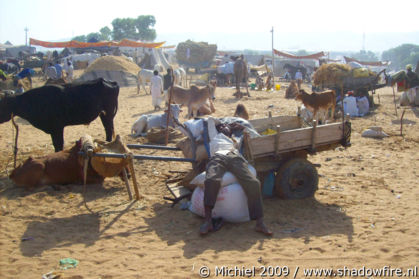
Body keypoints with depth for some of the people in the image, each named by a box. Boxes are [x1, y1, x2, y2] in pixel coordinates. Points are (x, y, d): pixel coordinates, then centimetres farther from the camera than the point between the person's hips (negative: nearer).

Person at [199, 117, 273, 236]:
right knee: (212, 180, -37)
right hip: (218, 157, -2)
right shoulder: (215, 136, 43)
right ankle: (208, 221, -40)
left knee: (253, 183, -27)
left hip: (236, 158, 2)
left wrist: (243, 128, 50)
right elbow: (210, 119, 52)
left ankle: (260, 222, -30)